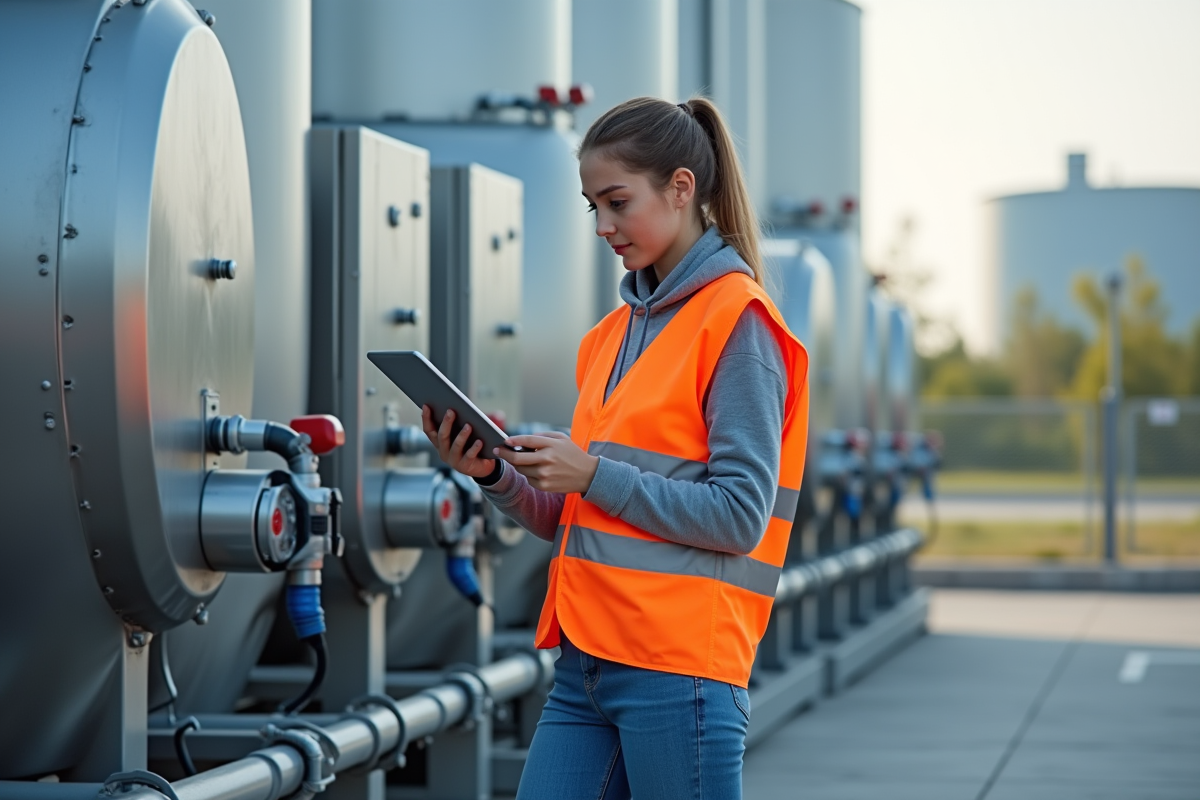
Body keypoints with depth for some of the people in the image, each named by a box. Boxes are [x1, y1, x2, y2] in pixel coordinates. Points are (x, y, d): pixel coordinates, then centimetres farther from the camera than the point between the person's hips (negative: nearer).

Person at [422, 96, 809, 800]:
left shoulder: (737, 321, -6)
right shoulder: (616, 332, 18)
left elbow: (740, 516, -13)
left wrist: (594, 473, -15)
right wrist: (496, 476, 2)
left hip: (678, 670, -7)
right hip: (586, 669, 7)